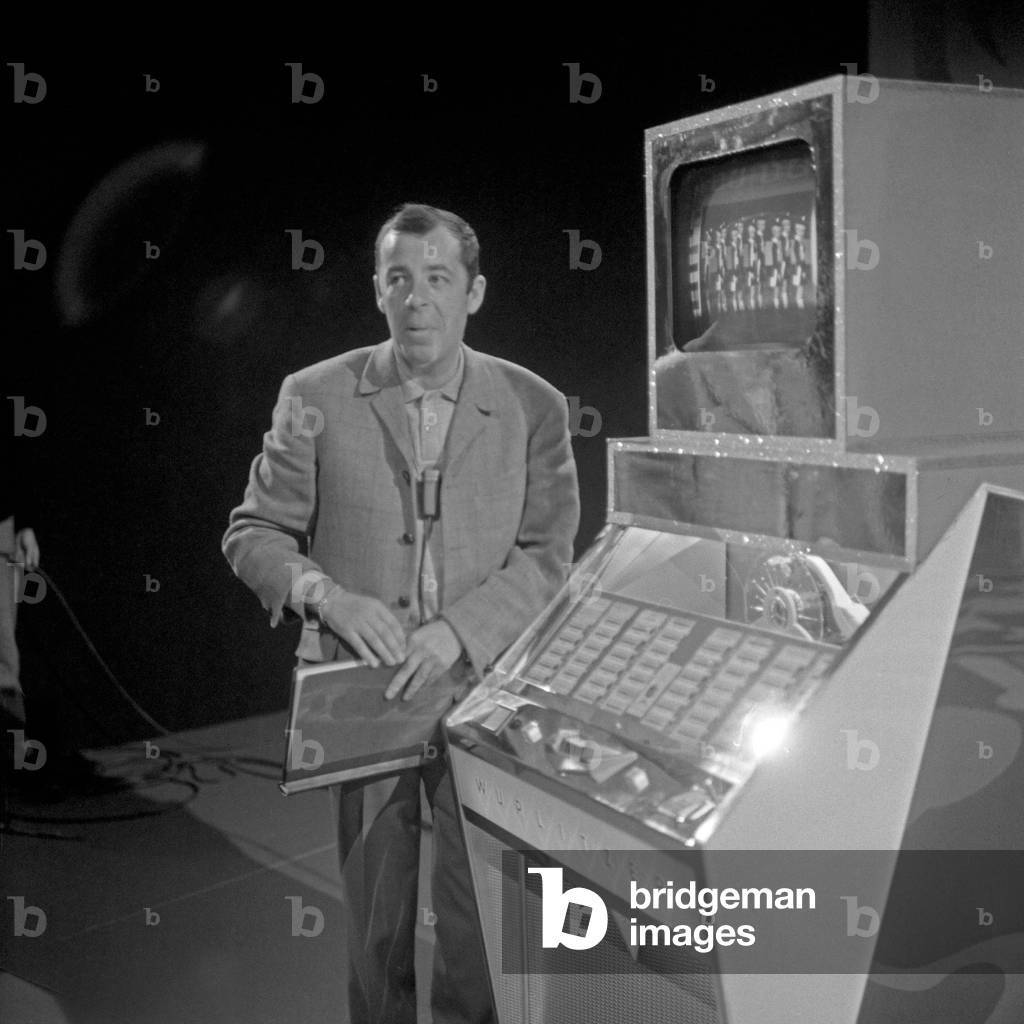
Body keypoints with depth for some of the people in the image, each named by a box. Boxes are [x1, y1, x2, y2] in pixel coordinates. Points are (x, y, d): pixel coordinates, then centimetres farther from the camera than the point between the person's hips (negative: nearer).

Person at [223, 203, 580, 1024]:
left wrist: (457, 630, -17)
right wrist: (328, 596, -16)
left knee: (479, 914, 9)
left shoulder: (534, 407, -1)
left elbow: (547, 556, -2)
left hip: (482, 688, 0)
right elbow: (253, 533, 3)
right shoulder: (315, 398, -1)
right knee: (375, 915, 13)